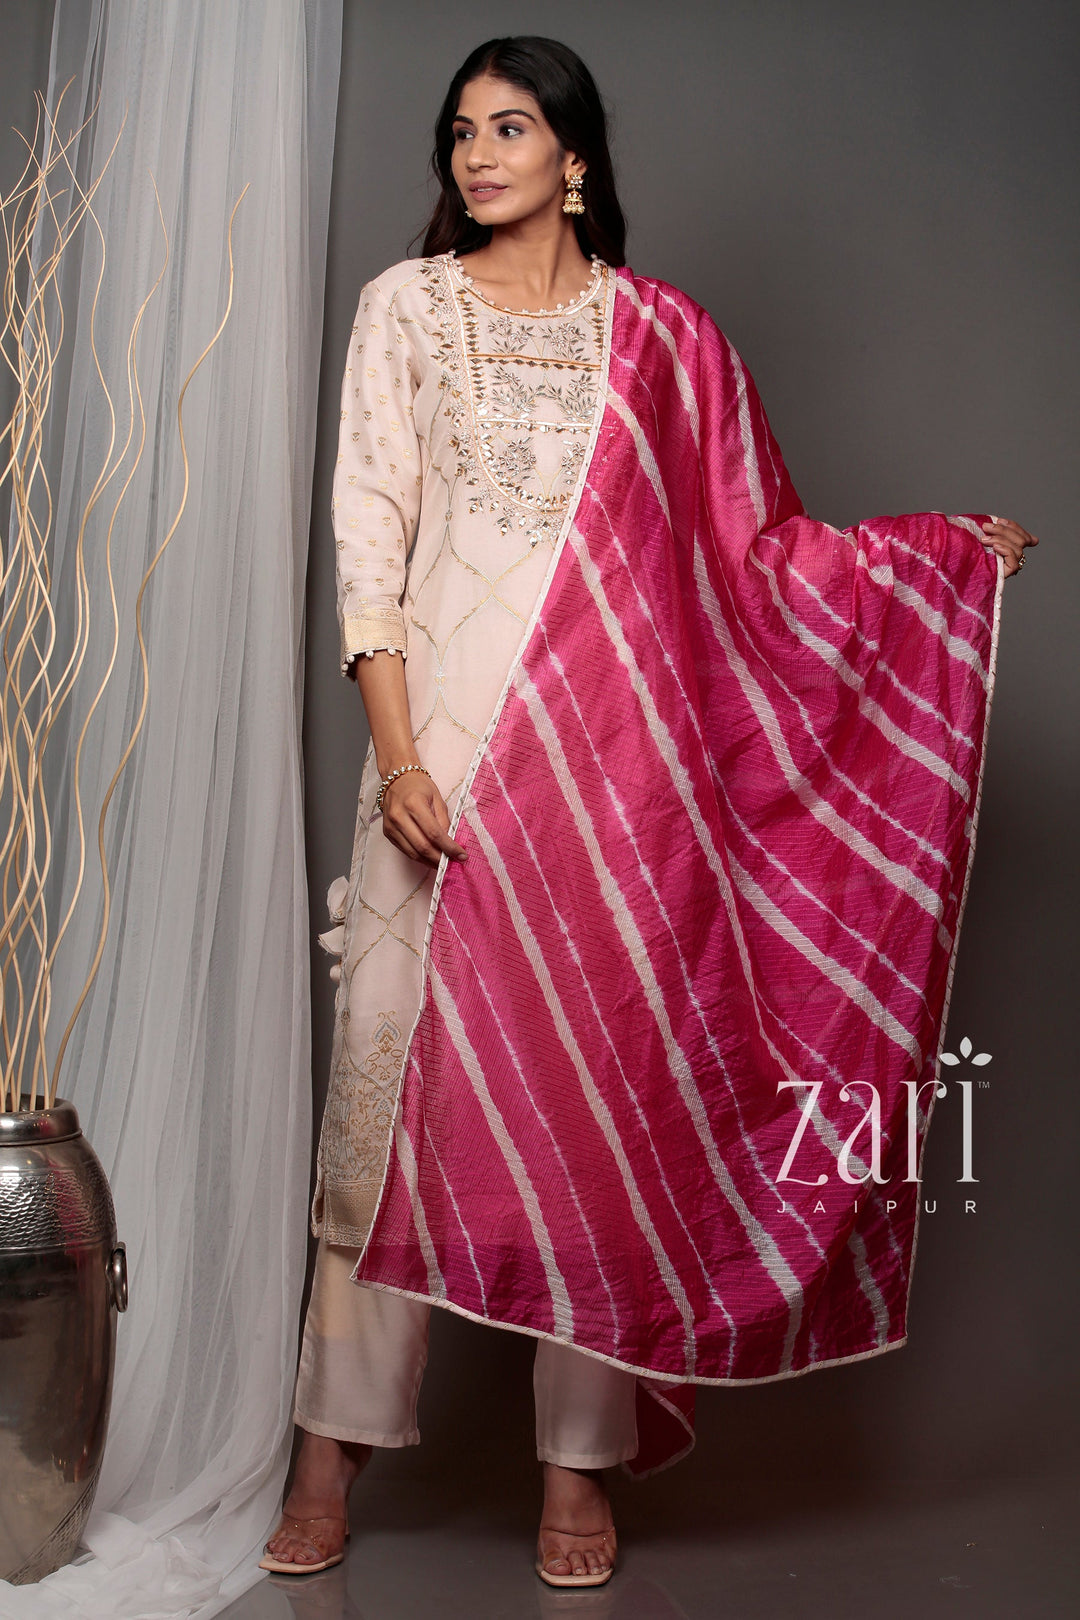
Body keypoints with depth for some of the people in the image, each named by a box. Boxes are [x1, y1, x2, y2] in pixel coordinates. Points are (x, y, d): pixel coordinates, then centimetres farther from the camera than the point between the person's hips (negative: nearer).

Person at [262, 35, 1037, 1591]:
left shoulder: (662, 335, 11)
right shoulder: (405, 307, 9)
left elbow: (754, 548, 13)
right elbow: (368, 531, 1)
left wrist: (942, 548, 6)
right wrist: (397, 748, -8)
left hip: (614, 749, 1)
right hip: (448, 741, 0)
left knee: (605, 1080, 2)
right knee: (392, 1059, -2)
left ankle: (582, 1462, 15)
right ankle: (337, 1447, 12)